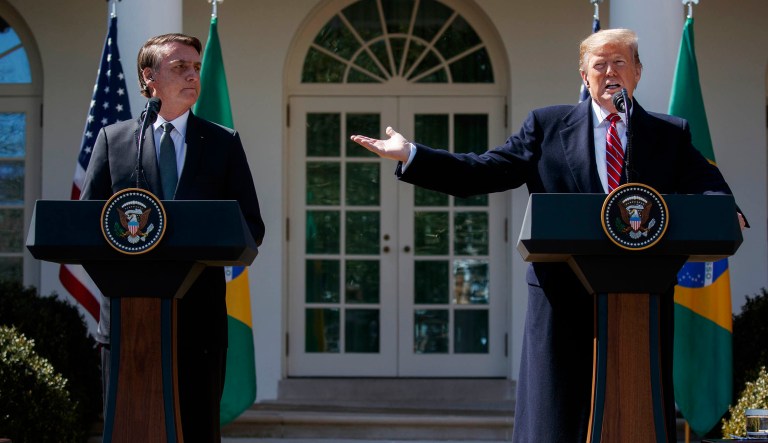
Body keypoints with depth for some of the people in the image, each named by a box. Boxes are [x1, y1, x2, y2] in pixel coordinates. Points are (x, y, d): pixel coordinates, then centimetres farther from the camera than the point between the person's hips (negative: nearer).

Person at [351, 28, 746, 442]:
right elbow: (478, 174, 7)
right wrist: (410, 155, -4)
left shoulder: (671, 135, 13)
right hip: (565, 299, -1)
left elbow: (710, 187, 2)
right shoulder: (547, 126, 10)